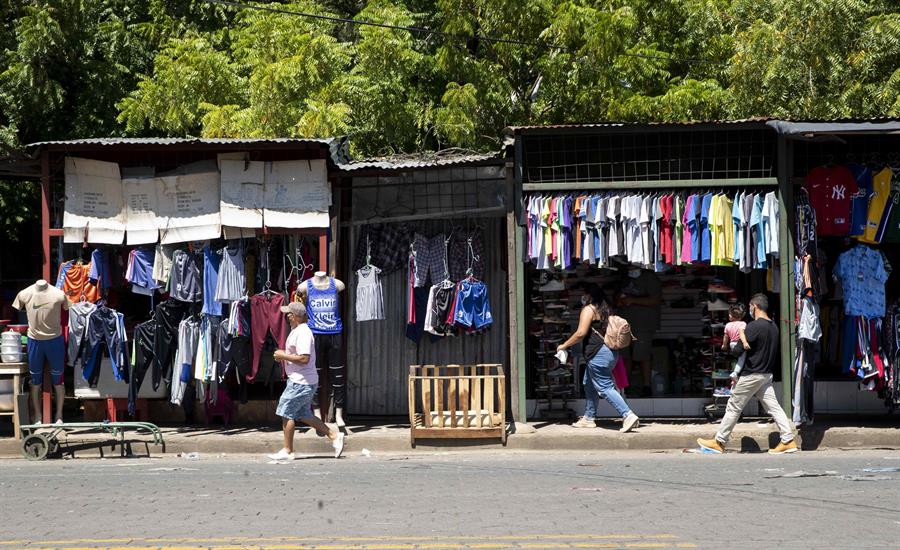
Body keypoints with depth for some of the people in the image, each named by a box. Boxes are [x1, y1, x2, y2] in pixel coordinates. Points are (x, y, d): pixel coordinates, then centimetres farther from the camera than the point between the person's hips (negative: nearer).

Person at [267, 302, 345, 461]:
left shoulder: (302, 333, -19)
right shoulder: (297, 331, 15)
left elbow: (304, 358, -27)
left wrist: (283, 356, -19)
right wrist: (283, 355, 12)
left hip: (301, 382, -11)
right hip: (299, 380, 11)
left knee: (287, 413, -4)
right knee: (304, 415, 15)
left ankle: (287, 451, 4)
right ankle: (335, 436, 16)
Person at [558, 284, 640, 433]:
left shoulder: (588, 309, -8)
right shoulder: (605, 310, 18)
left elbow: (581, 333, -15)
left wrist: (564, 346, -5)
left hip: (598, 355, -9)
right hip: (610, 352, 9)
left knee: (605, 388, -11)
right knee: (590, 384, 21)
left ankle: (628, 416, -22)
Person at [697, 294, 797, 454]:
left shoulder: (754, 326, -17)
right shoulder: (773, 326, 9)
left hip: (751, 374, -8)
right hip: (767, 374, 8)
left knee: (734, 407, 0)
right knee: (774, 407, 6)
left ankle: (718, 442, 6)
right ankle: (788, 440, -1)